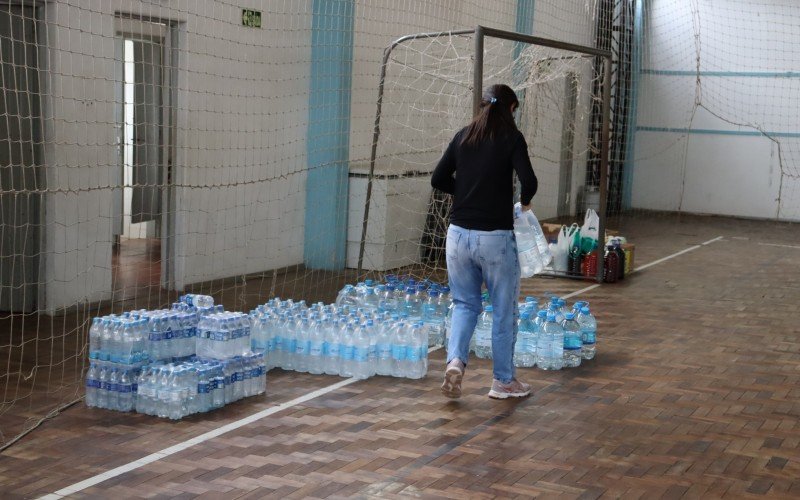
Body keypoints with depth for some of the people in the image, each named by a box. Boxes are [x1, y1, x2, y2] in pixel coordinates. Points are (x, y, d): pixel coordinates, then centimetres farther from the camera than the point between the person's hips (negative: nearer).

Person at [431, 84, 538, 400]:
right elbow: (528, 181, -17)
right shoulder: (511, 138, -6)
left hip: (459, 234, 4)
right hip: (495, 237, -4)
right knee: (504, 310, 10)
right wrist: (525, 201, 4)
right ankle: (503, 381, 19)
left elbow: (438, 179, 8)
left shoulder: (463, 136, 7)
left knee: (465, 303, 18)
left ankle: (455, 360, -5)